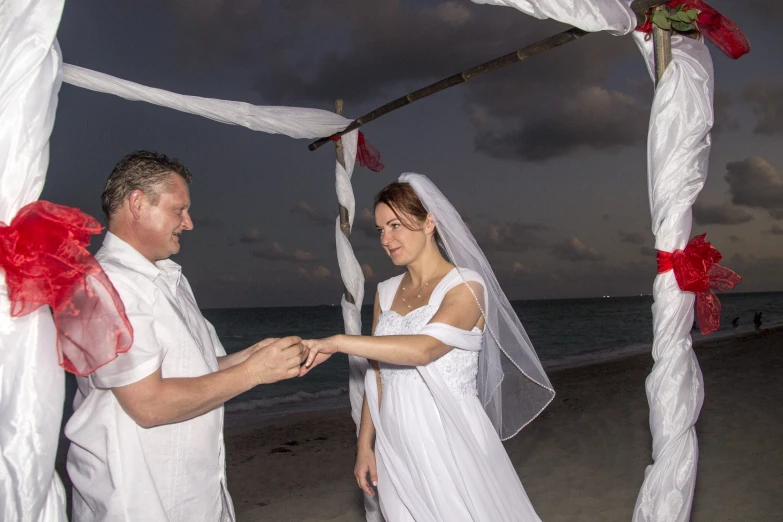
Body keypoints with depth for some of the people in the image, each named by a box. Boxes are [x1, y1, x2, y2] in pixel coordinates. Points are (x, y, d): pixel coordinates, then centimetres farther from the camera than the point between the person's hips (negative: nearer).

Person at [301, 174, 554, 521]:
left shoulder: (465, 286, -10)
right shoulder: (386, 292, 8)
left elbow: (424, 348, -27)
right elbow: (377, 374, 10)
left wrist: (338, 343, -28)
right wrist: (365, 445, 7)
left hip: (449, 441, -5)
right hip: (397, 446, 5)